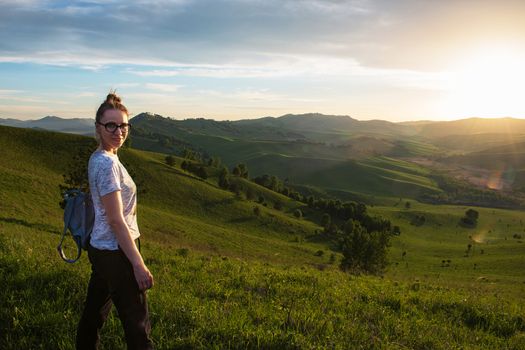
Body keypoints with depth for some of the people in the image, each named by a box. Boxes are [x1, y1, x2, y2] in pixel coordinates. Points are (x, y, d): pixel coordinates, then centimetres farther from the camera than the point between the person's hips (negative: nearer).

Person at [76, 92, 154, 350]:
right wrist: (138, 264, -20)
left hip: (99, 249, 9)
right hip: (115, 253, -9)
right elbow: (116, 220, -22)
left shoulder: (97, 159, 8)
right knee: (137, 323, 1)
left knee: (93, 314, 20)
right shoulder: (108, 164, -21)